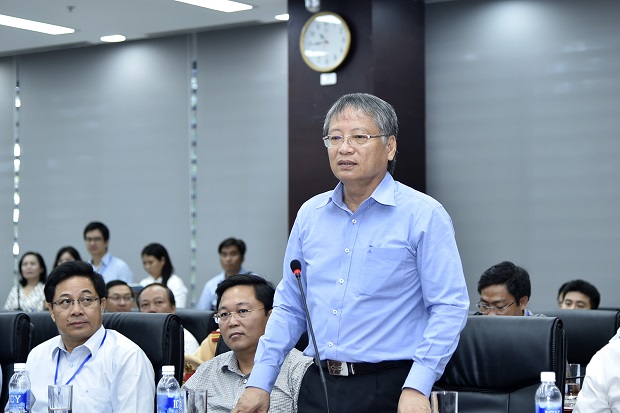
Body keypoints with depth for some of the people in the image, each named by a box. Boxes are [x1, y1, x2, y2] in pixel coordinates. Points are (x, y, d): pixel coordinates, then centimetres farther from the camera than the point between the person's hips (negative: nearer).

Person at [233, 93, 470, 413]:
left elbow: (449, 307, -11)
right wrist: (260, 382, 7)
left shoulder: (424, 215, -6)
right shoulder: (310, 214, 9)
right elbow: (289, 307, 14)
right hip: (318, 386, 5)